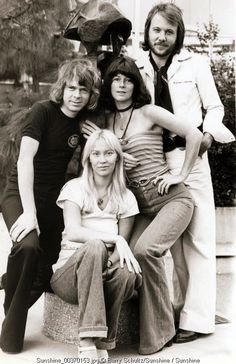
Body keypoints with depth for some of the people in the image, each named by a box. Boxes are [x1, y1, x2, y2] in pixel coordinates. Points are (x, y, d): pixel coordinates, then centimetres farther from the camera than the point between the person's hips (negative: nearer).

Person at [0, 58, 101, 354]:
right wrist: (29, 212, -27)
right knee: (28, 246, -32)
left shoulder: (84, 121, 2)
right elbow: (25, 159, -20)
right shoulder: (43, 111, -13)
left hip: (52, 198, 6)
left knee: (46, 269, 0)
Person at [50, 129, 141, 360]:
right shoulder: (75, 188, 1)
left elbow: (123, 244, 3)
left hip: (104, 275, 2)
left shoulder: (126, 198, 8)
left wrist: (112, 261, -20)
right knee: (94, 246, -36)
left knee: (127, 274, -34)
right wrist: (114, 239, -25)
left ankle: (103, 341, -12)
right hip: (69, 274, -2)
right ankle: (87, 340, -36)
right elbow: (73, 232, -14)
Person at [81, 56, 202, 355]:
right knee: (130, 254, -21)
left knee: (144, 249, -27)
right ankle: (150, 328, -2)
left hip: (173, 199, -4)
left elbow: (194, 134, -6)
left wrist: (181, 175, -5)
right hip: (141, 206, 5)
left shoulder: (148, 112, -3)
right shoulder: (106, 120, 12)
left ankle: (160, 331, -9)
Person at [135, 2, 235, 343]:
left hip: (189, 157, -2)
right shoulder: (137, 68, 9)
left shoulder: (195, 64, 5)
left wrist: (208, 134, -9)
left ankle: (196, 317, 3)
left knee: (196, 237, -2)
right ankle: (177, 307, 17)